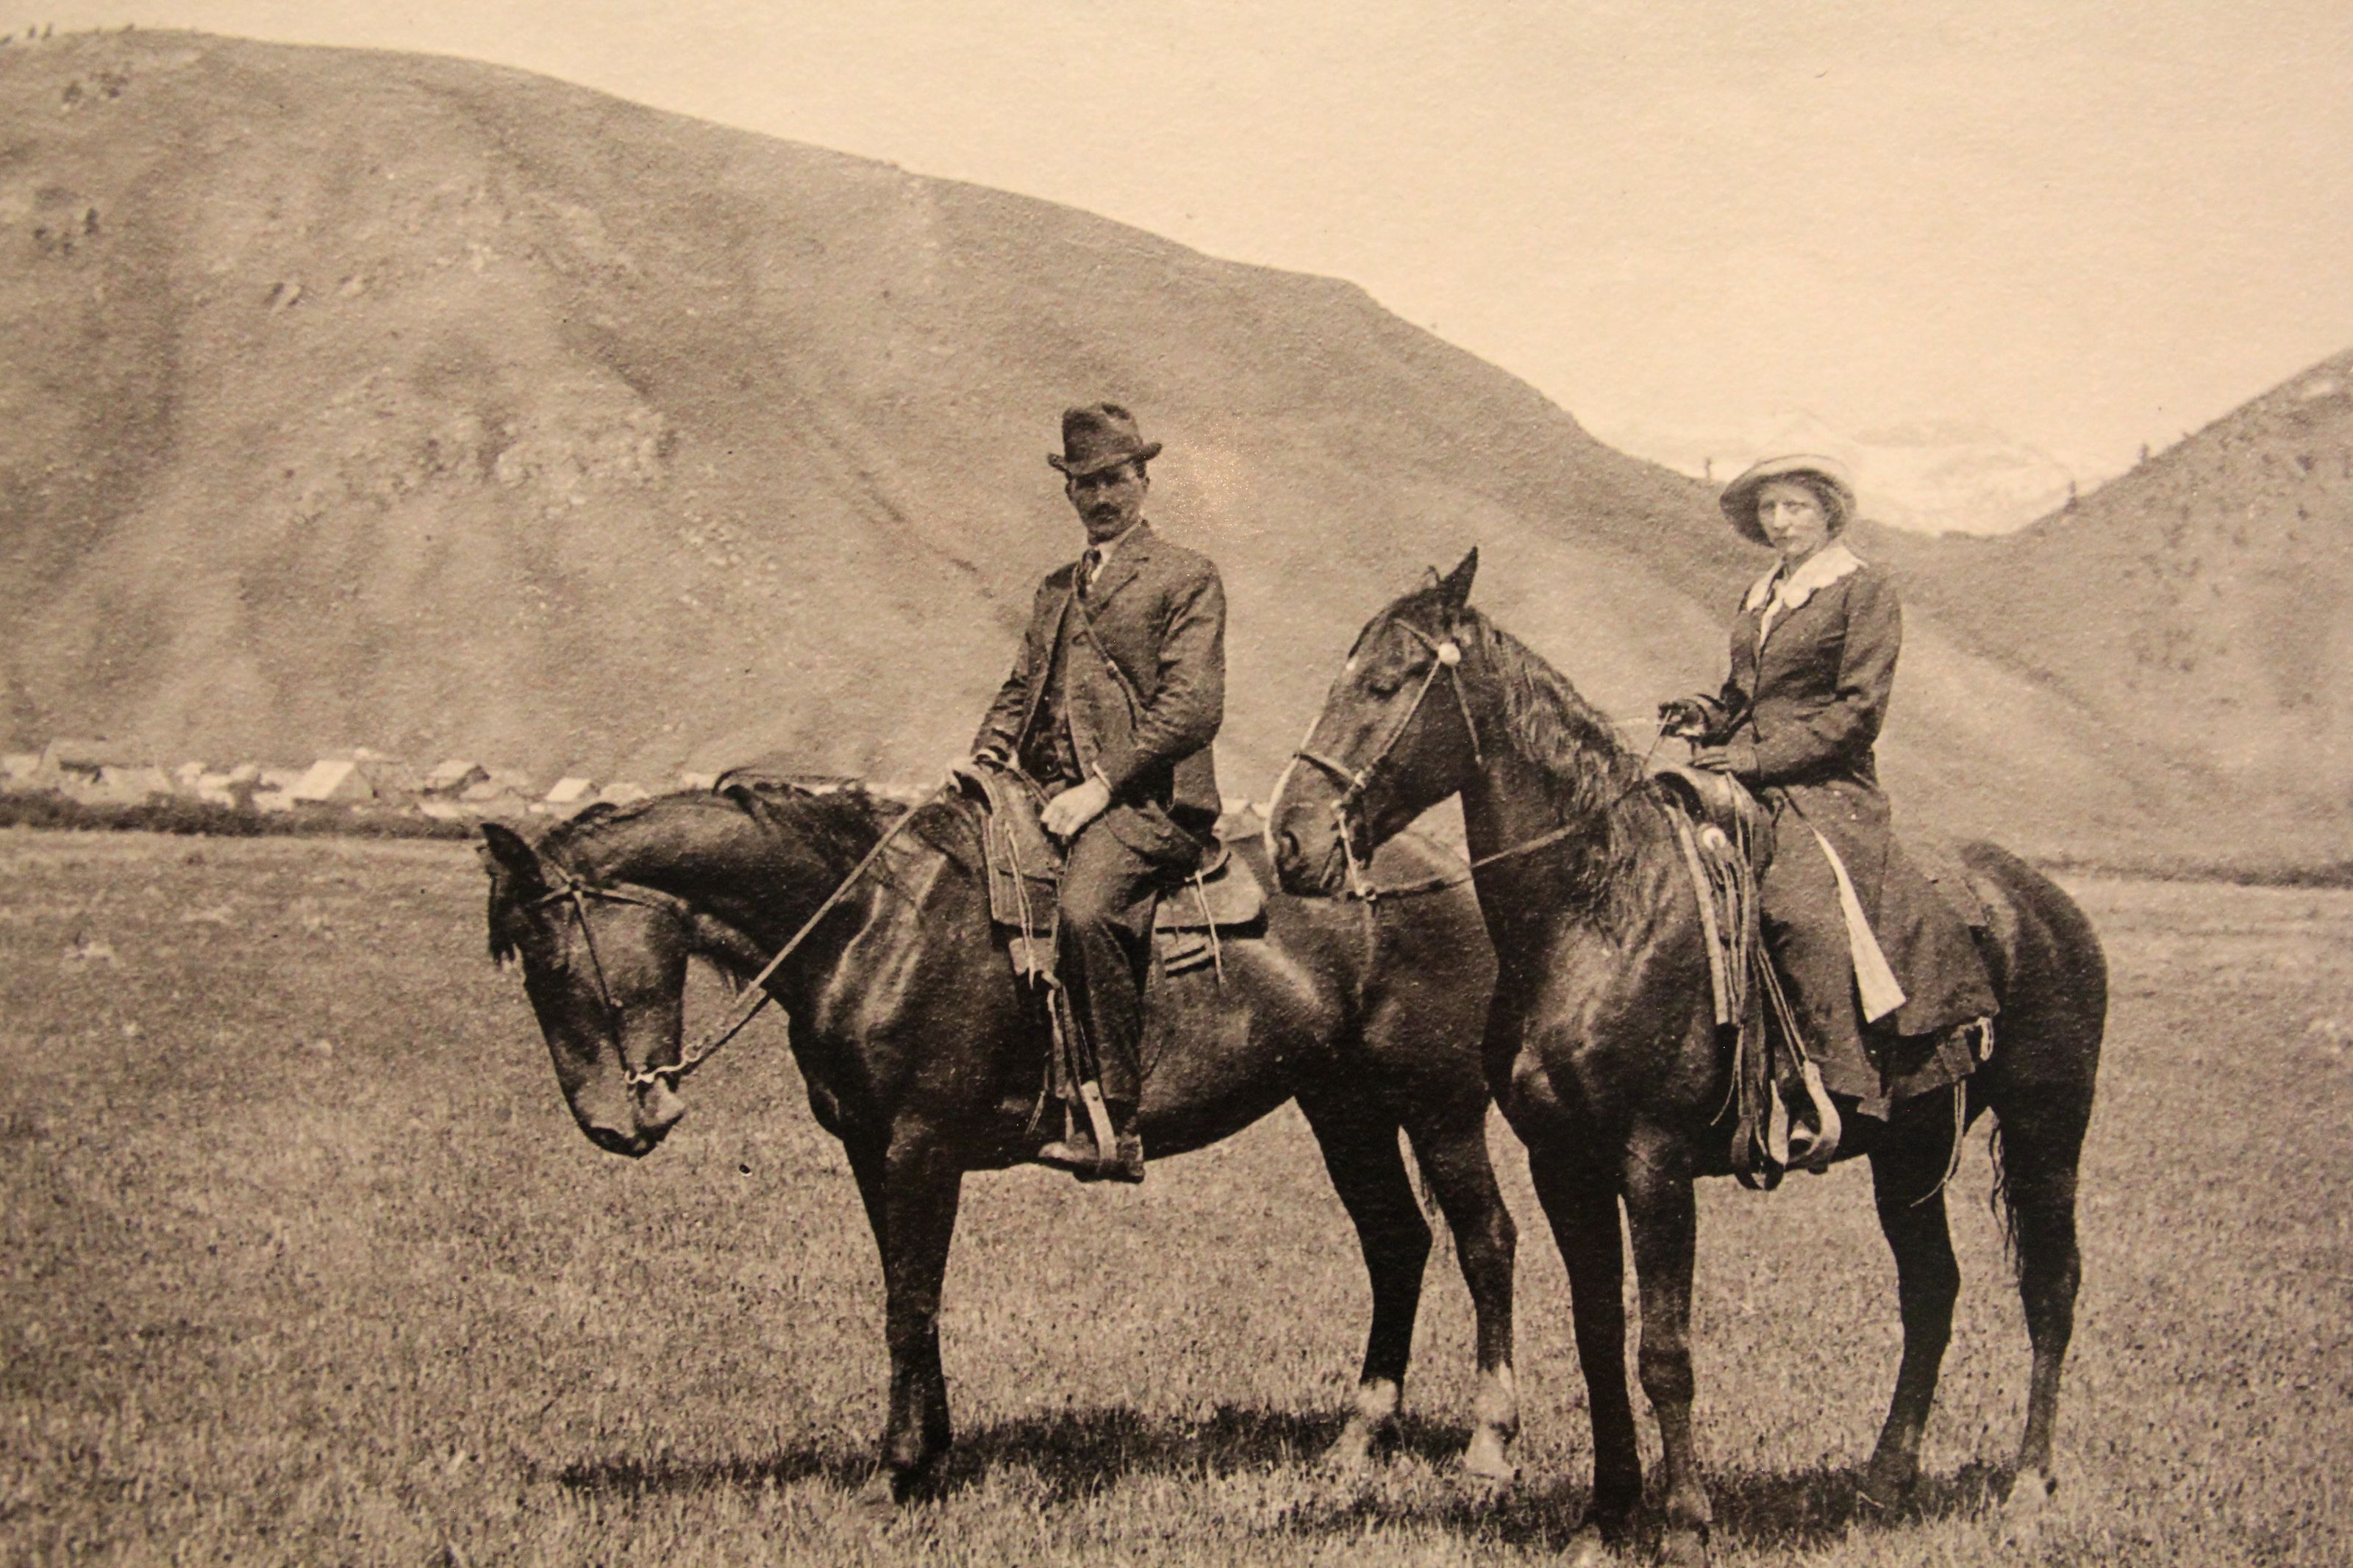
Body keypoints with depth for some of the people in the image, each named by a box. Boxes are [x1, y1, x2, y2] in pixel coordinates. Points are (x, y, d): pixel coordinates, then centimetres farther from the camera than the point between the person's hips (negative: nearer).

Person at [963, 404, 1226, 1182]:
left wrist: (1102, 785, -16)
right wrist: (988, 752, 6)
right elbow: (1021, 688, 29)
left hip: (1149, 800, -8)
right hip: (1050, 796, 8)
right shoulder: (1057, 590, 27)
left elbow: (1193, 708, -7)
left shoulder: (1186, 578, 4)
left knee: (1084, 911, -34)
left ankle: (1118, 1127, -31)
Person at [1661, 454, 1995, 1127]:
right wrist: (1706, 717, 7)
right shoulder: (1759, 599, 22)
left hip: (1829, 793, -8)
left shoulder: (1864, 590, 0)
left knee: (1802, 905, -33)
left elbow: (1858, 712, -8)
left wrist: (1762, 756, -14)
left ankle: (1828, 1091, -33)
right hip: (1748, 790, 8)